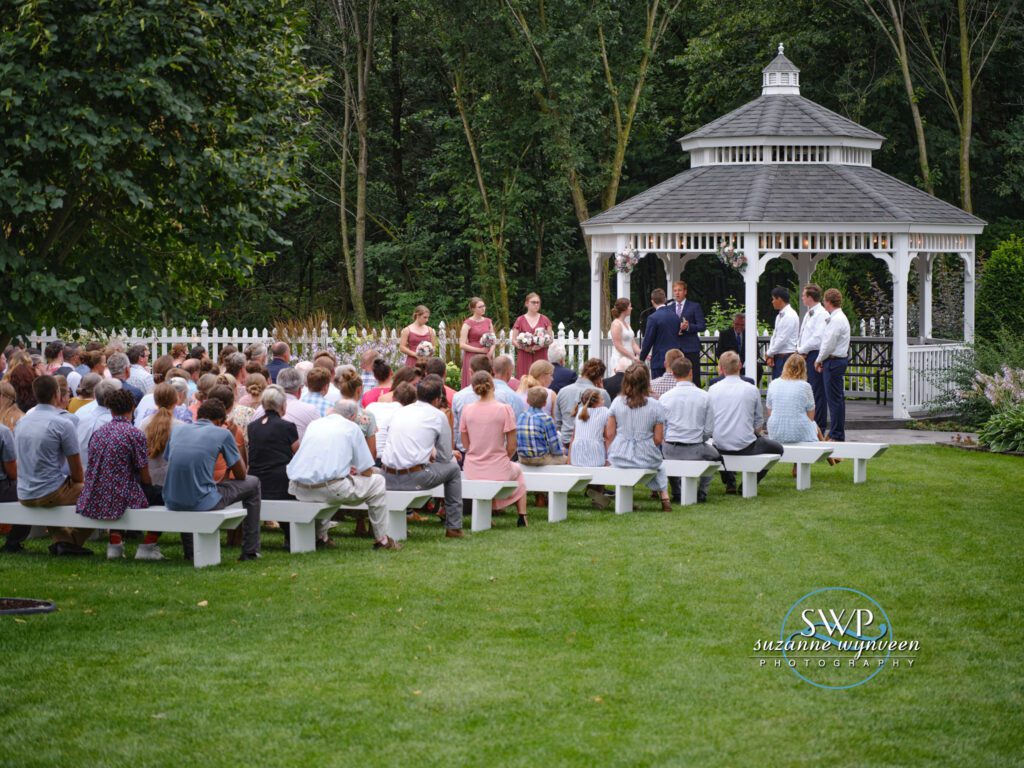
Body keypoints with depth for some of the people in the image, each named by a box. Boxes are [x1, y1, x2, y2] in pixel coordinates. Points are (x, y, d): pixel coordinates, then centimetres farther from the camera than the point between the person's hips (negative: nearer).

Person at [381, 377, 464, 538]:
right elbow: (445, 457, 9)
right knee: (453, 468, 19)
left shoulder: (401, 412, 18)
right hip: (414, 479, -6)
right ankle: (453, 527, 18)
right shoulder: (438, 416, 3)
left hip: (388, 478, 6)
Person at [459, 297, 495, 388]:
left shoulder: (488, 321, 11)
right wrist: (480, 350, -13)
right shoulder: (468, 323, -4)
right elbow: (462, 345, -10)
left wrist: (491, 351, -3)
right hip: (472, 357, -5)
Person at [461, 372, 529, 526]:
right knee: (517, 470, 35)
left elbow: (465, 444, 4)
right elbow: (512, 446, -8)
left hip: (472, 471, 3)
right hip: (498, 470, -3)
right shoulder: (504, 409, -14)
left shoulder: (467, 410, -4)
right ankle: (522, 516, 33)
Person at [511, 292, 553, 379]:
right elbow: (514, 341, 5)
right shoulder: (520, 320, 8)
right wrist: (525, 348, -13)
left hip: (541, 356, 1)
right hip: (524, 357, -1)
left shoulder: (544, 320, 11)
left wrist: (541, 345, -11)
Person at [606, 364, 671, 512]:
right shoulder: (655, 406, -9)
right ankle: (664, 496, 24)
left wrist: (612, 454, 16)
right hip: (647, 459, -1)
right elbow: (658, 439, -7)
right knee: (658, 466, 34)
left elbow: (609, 434, 0)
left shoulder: (617, 402, -5)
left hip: (619, 459, 1)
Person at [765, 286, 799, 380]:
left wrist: (769, 353, -8)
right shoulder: (779, 316, 16)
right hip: (778, 357, 9)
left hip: (786, 357, -9)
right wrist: (770, 356, 3)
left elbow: (782, 339, -17)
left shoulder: (790, 316, -14)